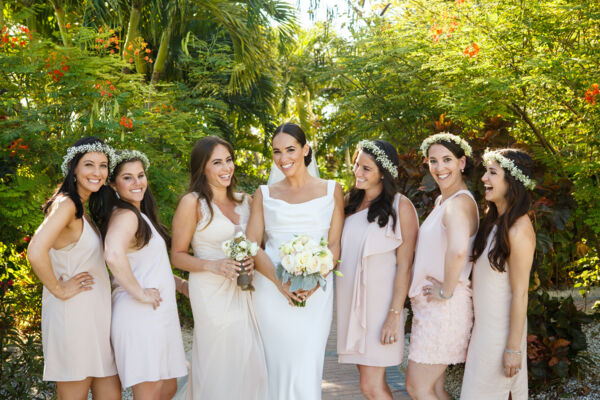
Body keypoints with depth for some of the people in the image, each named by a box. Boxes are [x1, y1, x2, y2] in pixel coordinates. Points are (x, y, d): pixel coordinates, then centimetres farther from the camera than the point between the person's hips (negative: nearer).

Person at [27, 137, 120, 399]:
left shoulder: (81, 208, 14)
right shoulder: (65, 204, -15)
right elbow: (36, 253, -29)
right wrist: (59, 289, -17)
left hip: (95, 313, 9)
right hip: (73, 312, -9)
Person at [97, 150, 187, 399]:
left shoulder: (141, 215, 16)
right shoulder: (125, 215, -15)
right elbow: (113, 255, -36)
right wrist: (140, 293, -26)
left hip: (158, 314, 10)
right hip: (139, 315, -10)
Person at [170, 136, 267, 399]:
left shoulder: (244, 201, 11)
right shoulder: (192, 202, -6)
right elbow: (177, 256, -4)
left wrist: (252, 260, 0)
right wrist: (212, 265, -19)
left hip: (243, 291, 5)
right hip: (212, 293, -5)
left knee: (251, 366, 4)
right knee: (219, 370, -4)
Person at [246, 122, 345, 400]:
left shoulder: (331, 190, 9)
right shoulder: (264, 195, 11)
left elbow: (335, 245, 4)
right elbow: (252, 246, 3)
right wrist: (280, 282, -14)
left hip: (315, 292, -1)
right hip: (271, 291, 1)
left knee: (306, 371, -7)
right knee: (277, 367, 2)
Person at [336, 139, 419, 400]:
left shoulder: (400, 206, -7)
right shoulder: (351, 202, 11)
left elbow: (404, 265, -11)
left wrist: (394, 315, -15)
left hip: (379, 301, -6)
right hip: (350, 300, 6)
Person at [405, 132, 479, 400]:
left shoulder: (459, 203, -18)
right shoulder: (441, 200, 13)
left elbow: (458, 250, -36)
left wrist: (446, 292, -24)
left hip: (445, 307, -10)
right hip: (428, 305, 10)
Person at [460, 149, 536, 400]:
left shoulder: (518, 230, -20)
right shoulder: (493, 219, 7)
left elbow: (520, 294, -19)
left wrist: (513, 348, -17)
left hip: (501, 330, -8)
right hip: (483, 325, 8)